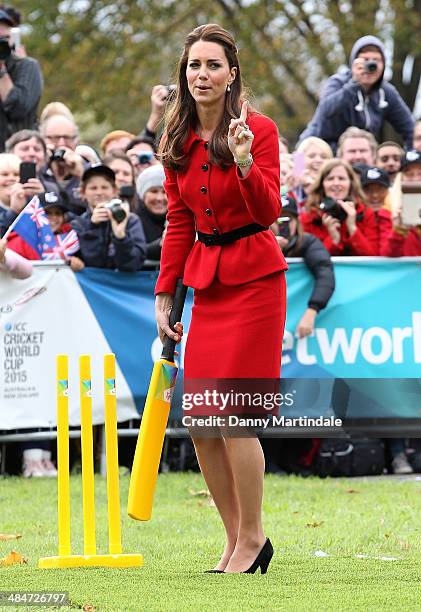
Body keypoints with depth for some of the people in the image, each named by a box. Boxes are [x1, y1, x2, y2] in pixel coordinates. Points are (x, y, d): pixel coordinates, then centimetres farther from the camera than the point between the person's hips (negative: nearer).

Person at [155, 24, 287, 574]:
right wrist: (164, 296, 11)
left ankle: (252, 540, 3)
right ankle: (236, 541, 13)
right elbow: (178, 224, 14)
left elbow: (269, 213, -17)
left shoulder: (259, 129, -9)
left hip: (254, 280, -6)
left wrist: (245, 165, -34)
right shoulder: (179, 142, 8)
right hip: (207, 281, 6)